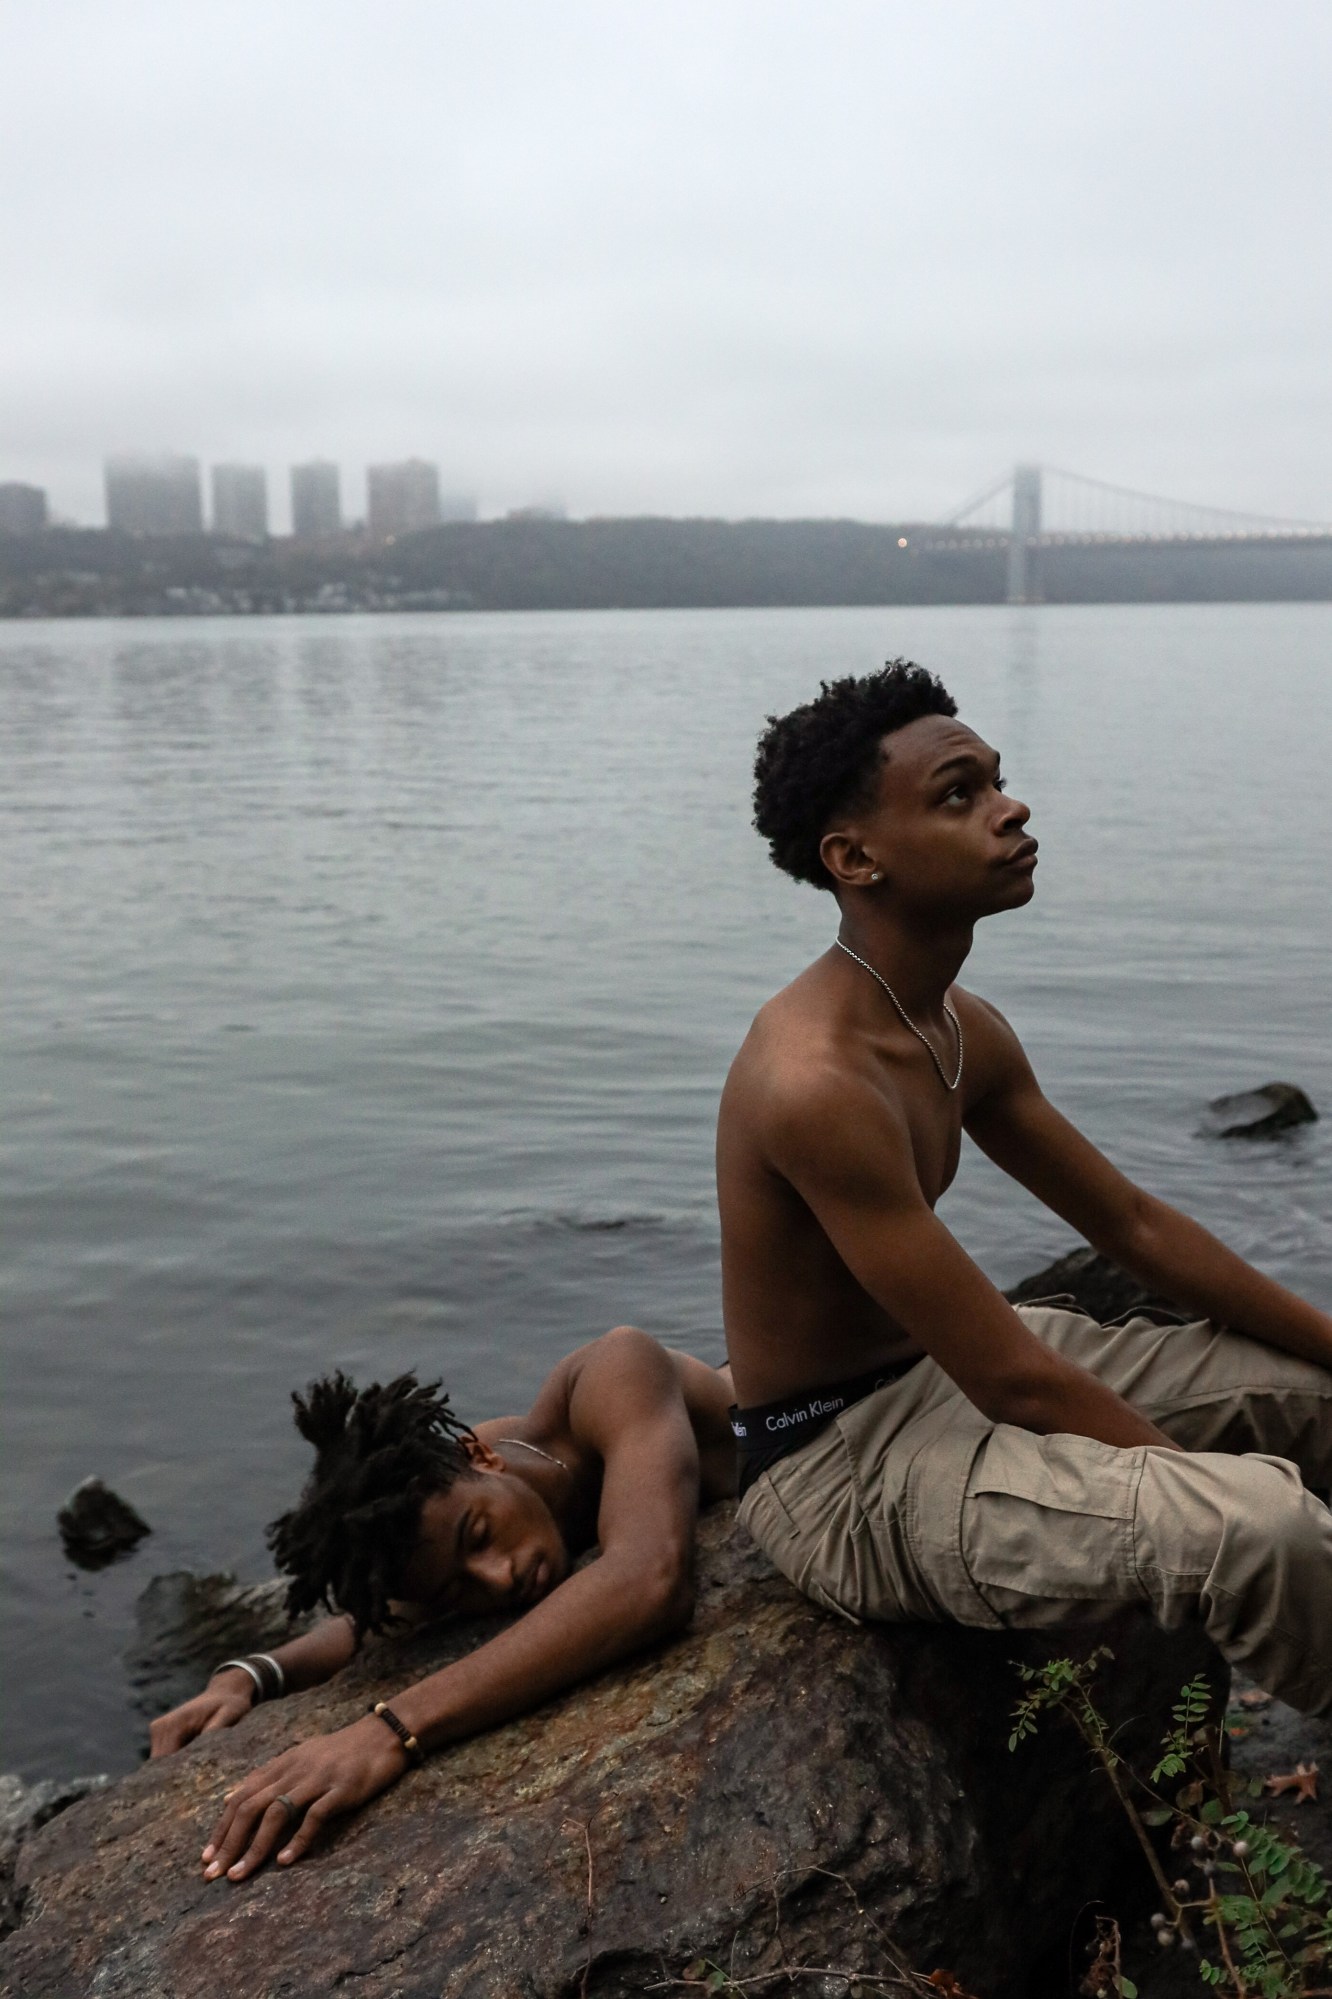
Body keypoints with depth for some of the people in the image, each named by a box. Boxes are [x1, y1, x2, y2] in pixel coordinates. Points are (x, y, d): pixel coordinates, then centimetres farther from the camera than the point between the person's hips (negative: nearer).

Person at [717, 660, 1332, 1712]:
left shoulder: (965, 1031, 3)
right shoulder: (819, 1080, -28)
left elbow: (1137, 1225, 11)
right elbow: (1017, 1385, -26)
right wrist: (1218, 1490, -17)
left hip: (940, 1372, 10)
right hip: (839, 1467, -10)